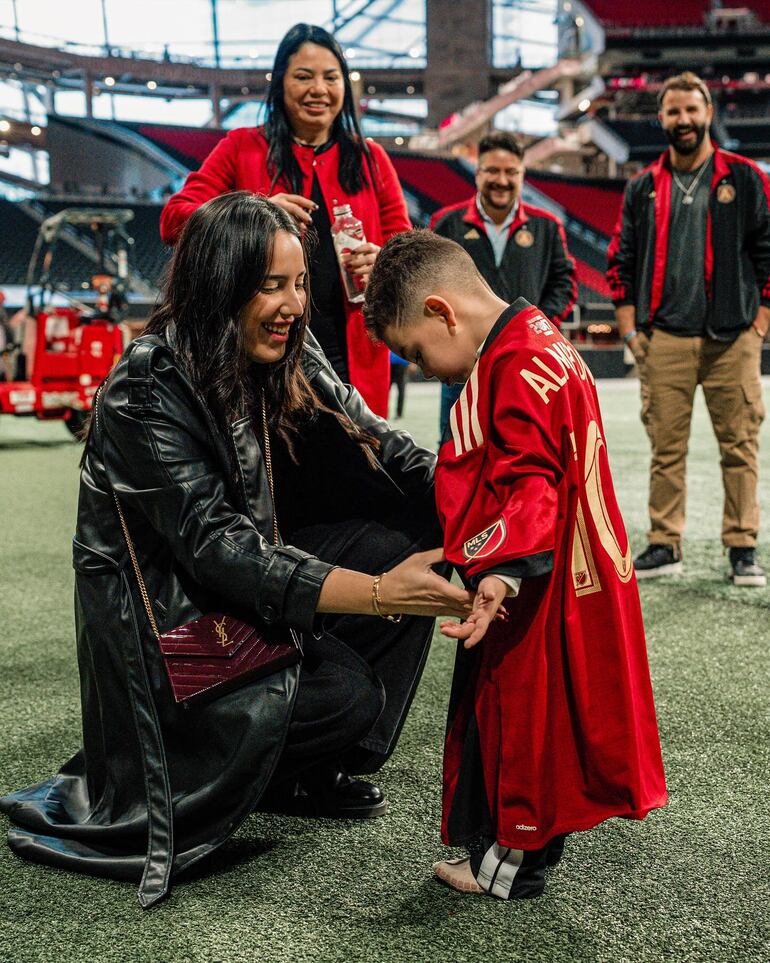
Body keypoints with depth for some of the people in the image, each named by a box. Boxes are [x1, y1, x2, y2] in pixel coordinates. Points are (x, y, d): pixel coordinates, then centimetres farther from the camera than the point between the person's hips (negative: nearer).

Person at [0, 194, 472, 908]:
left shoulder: (292, 362, -2)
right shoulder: (148, 389, -24)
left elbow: (381, 449, -6)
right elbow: (215, 548, -30)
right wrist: (376, 594, -38)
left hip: (254, 576, 8)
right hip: (161, 612, -7)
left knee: (411, 549, -11)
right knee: (345, 691, -24)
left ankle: (304, 767, 3)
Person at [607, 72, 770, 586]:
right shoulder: (643, 188, 11)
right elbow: (622, 260, 14)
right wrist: (630, 328, 6)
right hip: (664, 338, 2)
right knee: (666, 447, 3)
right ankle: (664, 545, 12)